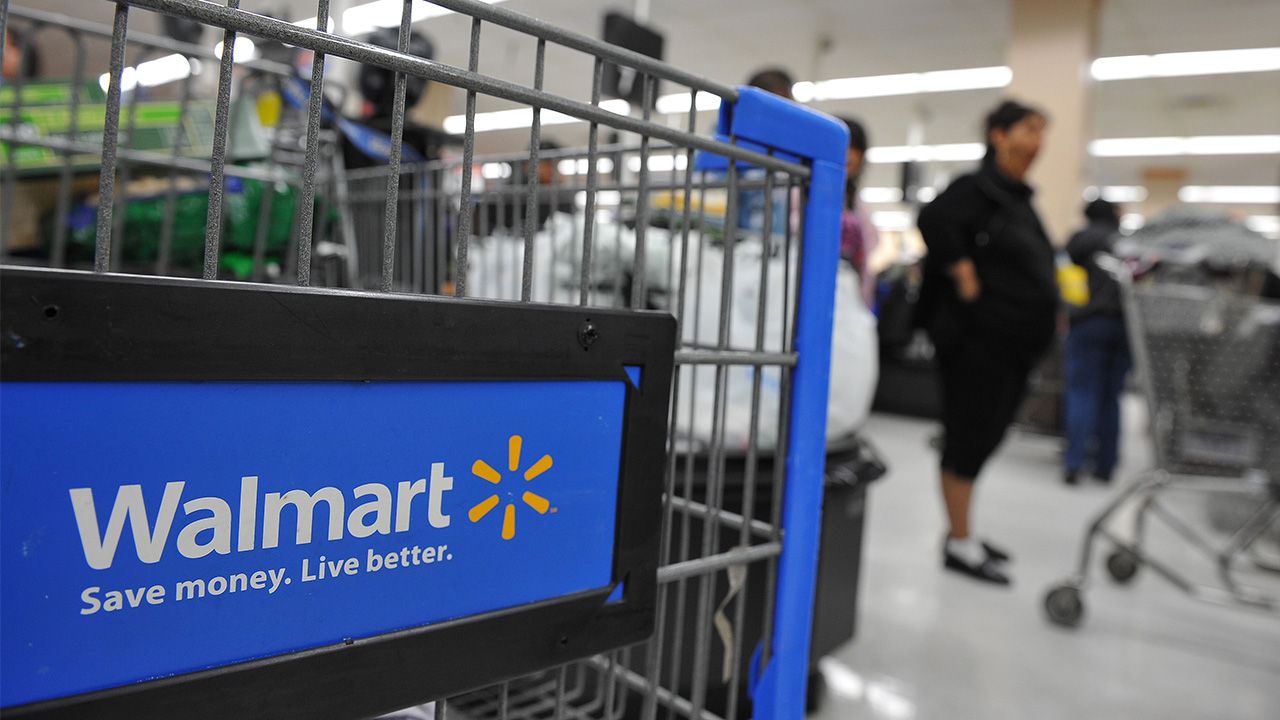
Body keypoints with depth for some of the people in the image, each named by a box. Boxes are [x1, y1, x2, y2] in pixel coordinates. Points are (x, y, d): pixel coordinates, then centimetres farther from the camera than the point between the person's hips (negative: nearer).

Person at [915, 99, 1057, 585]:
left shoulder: (1018, 197, 18)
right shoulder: (976, 189, -11)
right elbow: (934, 221, -29)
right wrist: (966, 279, -23)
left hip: (1011, 344, 10)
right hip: (977, 339, -10)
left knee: (984, 436, 15)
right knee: (968, 437, -3)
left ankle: (962, 532, 27)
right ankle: (959, 544, 8)